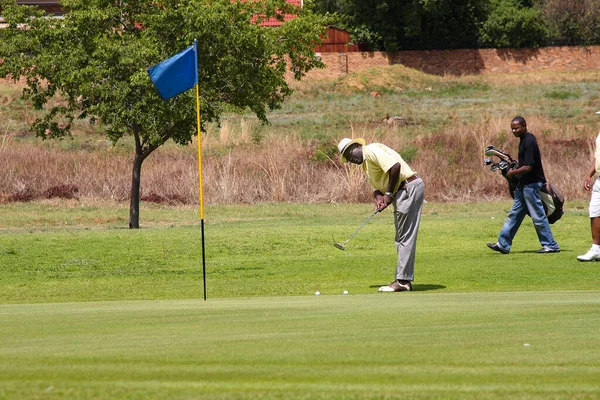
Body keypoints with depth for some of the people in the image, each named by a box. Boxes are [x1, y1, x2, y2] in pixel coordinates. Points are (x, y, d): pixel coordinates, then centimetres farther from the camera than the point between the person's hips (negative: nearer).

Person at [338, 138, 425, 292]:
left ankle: (403, 280, -9)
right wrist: (379, 198, -5)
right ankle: (404, 279, 16)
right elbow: (376, 187, 19)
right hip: (402, 192, 11)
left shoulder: (371, 151, -11)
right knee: (402, 238, 13)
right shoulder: (365, 164, 21)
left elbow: (395, 166, -24)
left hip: (409, 187, -11)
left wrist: (389, 193, -15)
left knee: (405, 237, -9)